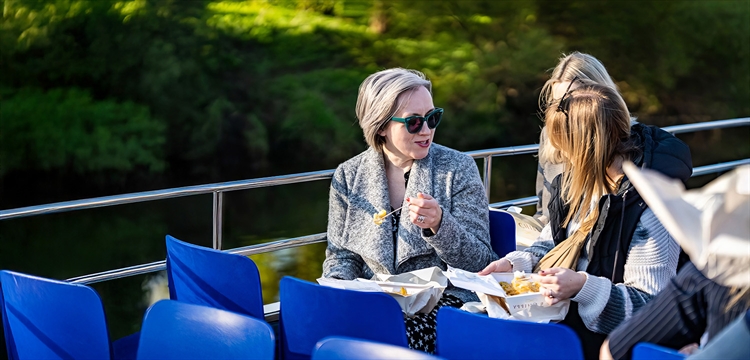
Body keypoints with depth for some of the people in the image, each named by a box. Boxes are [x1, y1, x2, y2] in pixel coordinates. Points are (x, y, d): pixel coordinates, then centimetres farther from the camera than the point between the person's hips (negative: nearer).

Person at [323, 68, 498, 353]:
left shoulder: (457, 169, 0)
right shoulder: (348, 177, 7)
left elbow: (478, 262, -3)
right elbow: (339, 255, 14)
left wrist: (439, 225, -22)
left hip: (443, 298, -3)